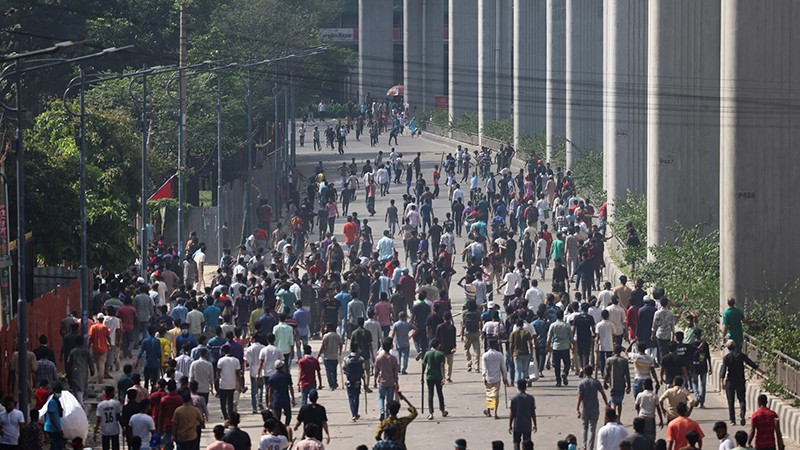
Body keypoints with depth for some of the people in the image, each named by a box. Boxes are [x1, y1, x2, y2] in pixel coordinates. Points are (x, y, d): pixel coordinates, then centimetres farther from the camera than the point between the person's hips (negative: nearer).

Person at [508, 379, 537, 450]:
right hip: (527, 426, 1)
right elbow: (533, 413, -1)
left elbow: (511, 414, -5)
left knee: (516, 443, 11)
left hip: (517, 426, -1)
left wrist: (510, 425, 4)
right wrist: (534, 425, 10)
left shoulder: (514, 399, -7)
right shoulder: (530, 398, -5)